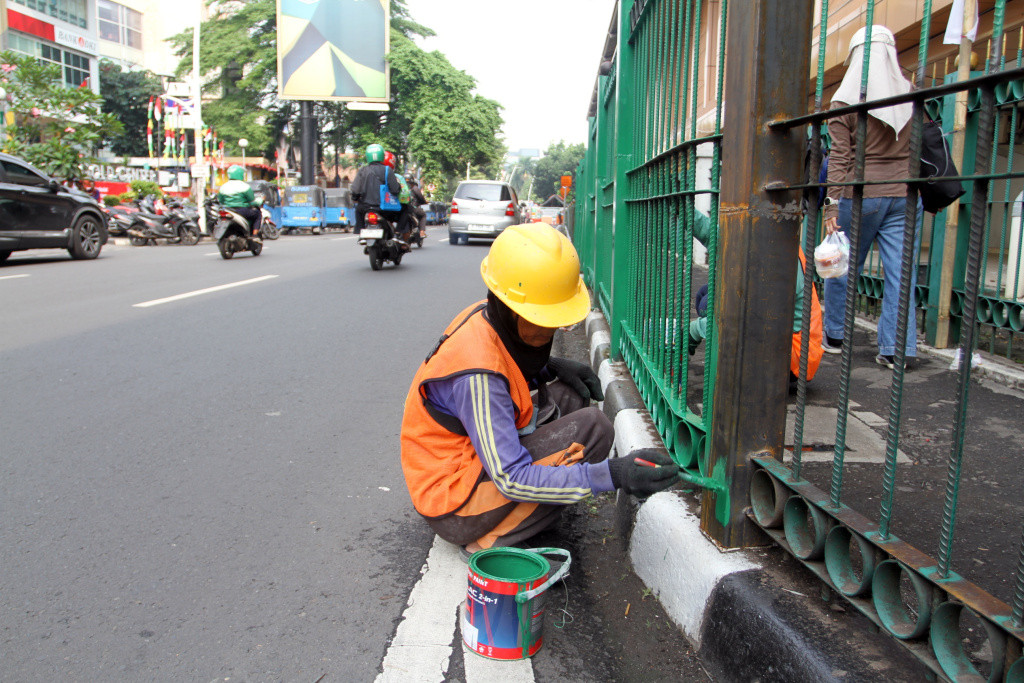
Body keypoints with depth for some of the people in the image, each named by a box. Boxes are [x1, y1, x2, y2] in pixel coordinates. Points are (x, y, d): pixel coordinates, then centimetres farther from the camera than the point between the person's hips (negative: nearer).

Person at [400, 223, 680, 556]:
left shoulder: (484, 316, -5)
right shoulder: (477, 372, -31)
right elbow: (512, 479, -31)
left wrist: (551, 367, -3)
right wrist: (611, 475, -37)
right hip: (453, 510, -9)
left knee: (568, 394, 5)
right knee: (592, 427, -18)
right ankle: (489, 541, -11)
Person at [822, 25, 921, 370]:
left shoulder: (845, 100, -3)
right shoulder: (911, 97, 7)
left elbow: (840, 157, -7)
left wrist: (832, 203, -6)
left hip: (861, 195, -3)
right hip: (905, 195, 3)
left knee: (844, 268, 11)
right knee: (900, 273, 3)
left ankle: (834, 337, 21)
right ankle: (896, 349, 3)